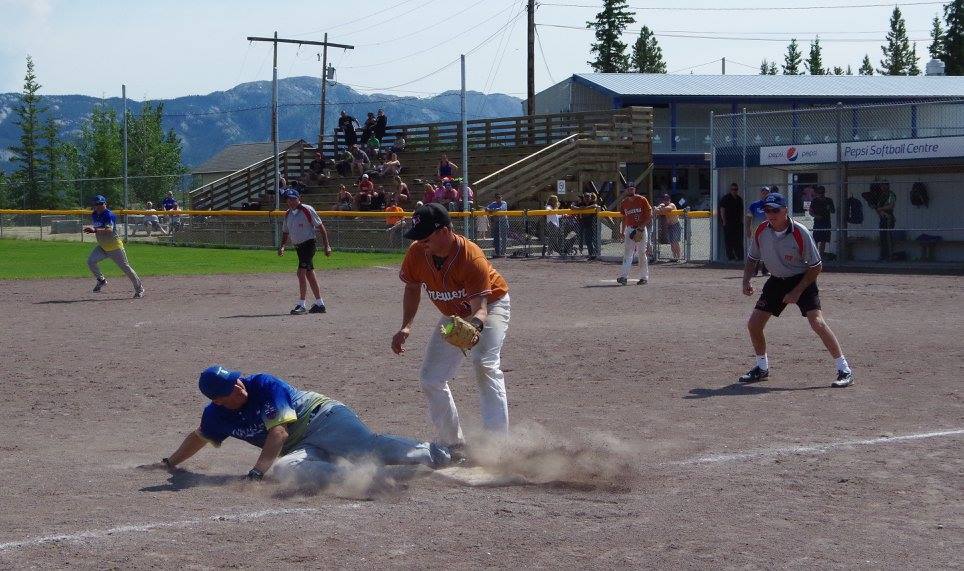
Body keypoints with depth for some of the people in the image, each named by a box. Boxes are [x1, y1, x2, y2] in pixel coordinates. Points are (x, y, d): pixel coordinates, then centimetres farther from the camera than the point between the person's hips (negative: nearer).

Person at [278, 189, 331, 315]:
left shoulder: (307, 210, -10)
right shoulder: (288, 214, 11)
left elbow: (320, 227, -8)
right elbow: (285, 233, 20)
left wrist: (327, 246, -11)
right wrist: (282, 246, 3)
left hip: (308, 244, -8)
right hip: (298, 247, 8)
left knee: (301, 272, -17)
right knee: (309, 274, 11)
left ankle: (301, 305, -15)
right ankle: (319, 304, 18)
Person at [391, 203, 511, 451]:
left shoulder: (472, 258, -36)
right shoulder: (416, 254, -20)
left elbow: (480, 307, -39)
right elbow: (412, 289, 0)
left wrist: (473, 326, -62)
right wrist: (406, 327, -12)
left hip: (490, 306, -7)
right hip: (453, 315, 7)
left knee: (485, 364, -31)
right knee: (430, 379, 2)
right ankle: (453, 445, 18)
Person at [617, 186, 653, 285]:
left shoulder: (642, 200, -6)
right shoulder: (623, 203, 8)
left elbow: (649, 215, -6)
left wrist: (642, 227, -16)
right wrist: (623, 232, 15)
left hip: (641, 230, -3)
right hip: (629, 230, 4)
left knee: (642, 254, 0)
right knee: (627, 254, -6)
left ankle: (644, 277, 9)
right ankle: (624, 277, -14)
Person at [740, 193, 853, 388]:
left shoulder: (800, 233, -23)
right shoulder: (761, 231, -10)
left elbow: (816, 266, -16)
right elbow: (752, 259, 7)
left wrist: (797, 292, -20)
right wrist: (746, 281, -10)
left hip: (802, 279, -5)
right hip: (776, 280, 5)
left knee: (817, 322, -22)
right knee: (753, 324, 2)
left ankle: (844, 370, -16)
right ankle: (762, 368, 25)